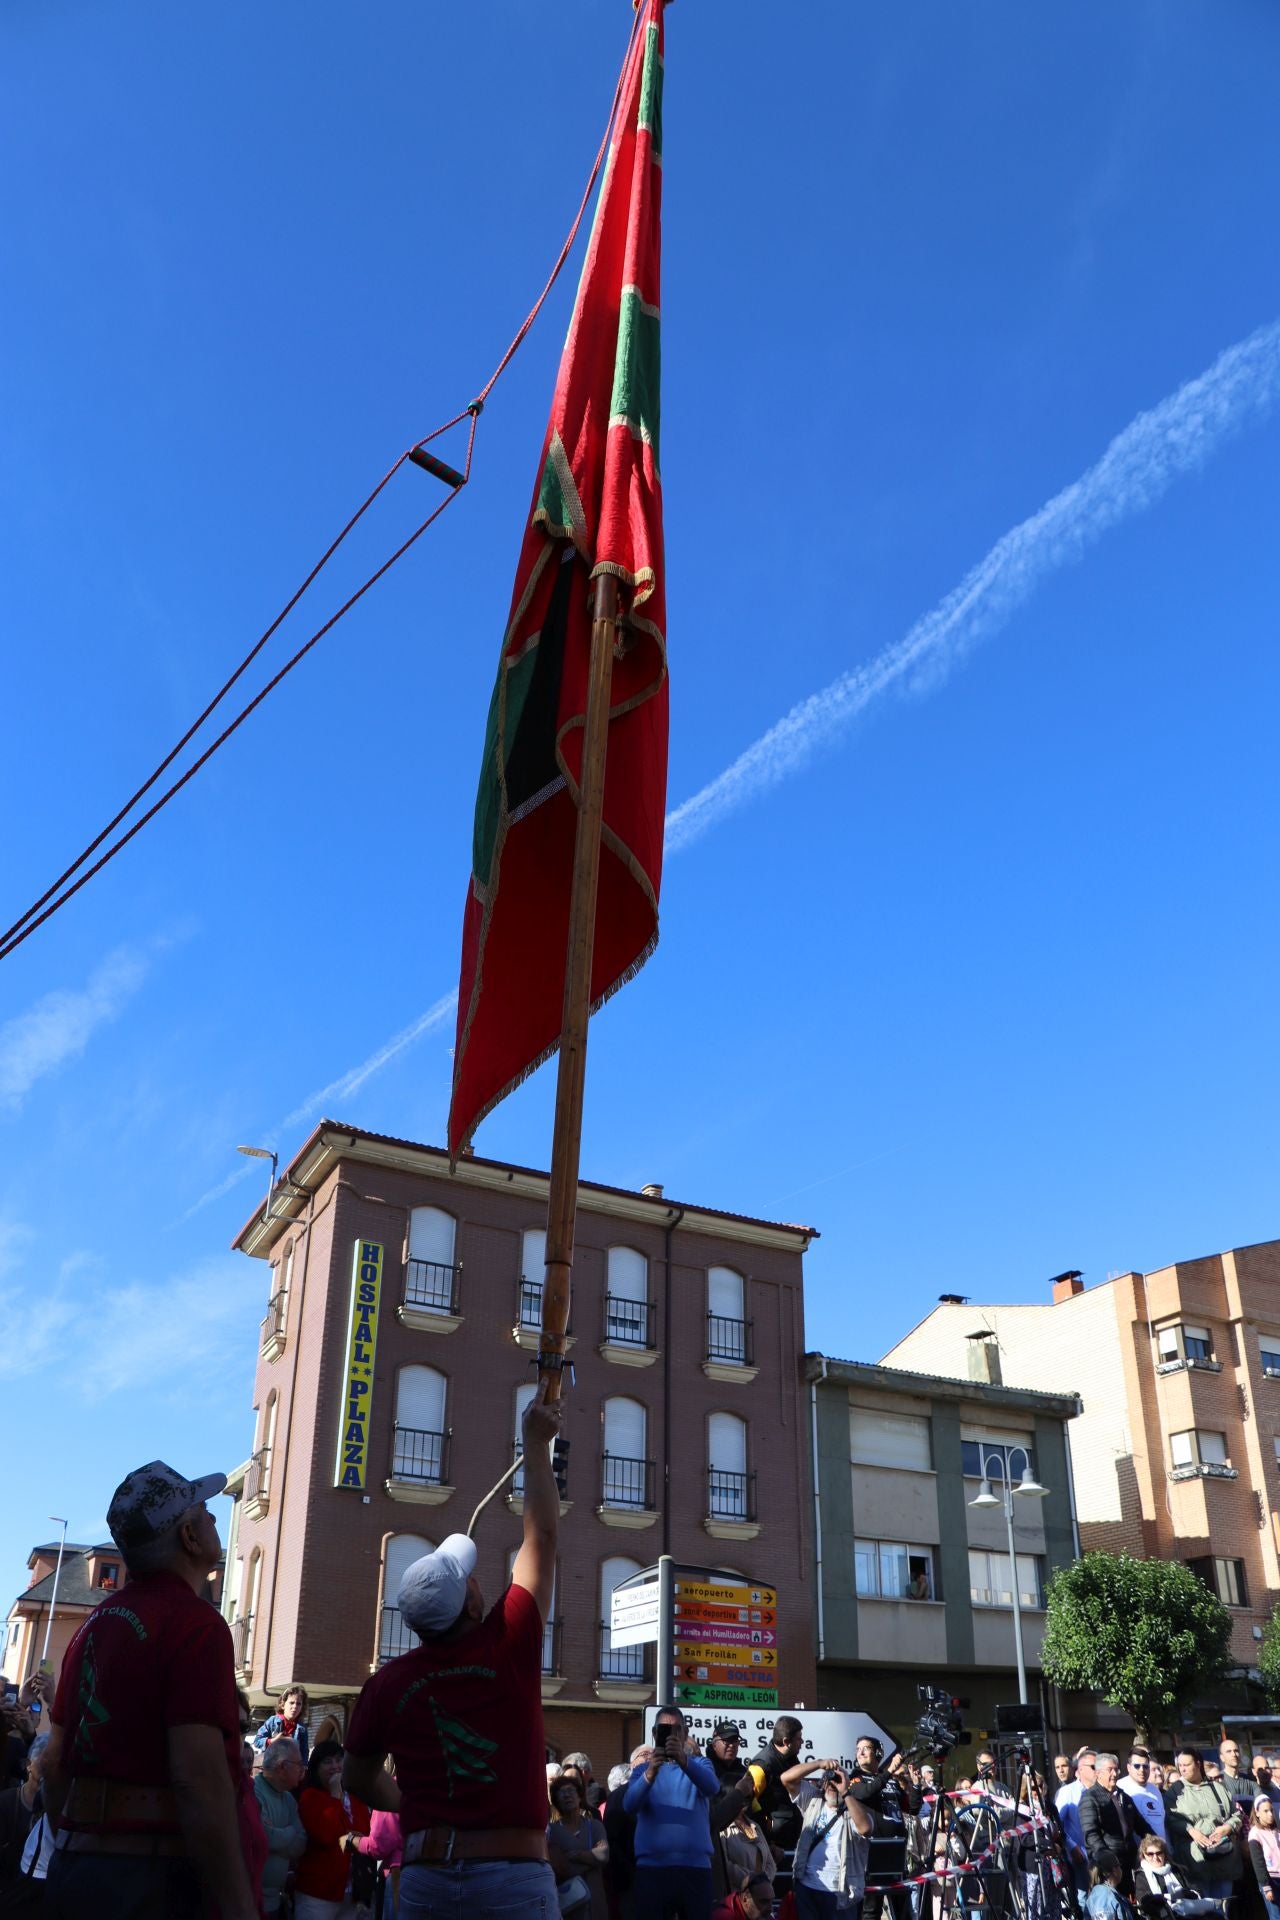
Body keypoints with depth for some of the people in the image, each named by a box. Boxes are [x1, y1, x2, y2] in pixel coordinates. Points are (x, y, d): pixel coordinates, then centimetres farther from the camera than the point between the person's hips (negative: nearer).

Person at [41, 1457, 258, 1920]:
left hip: (75, 1865, 8)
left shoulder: (96, 1622, 11)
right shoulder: (195, 1622, -15)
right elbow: (199, 1778, -22)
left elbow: (55, 1763, 16)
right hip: (152, 1876, -8)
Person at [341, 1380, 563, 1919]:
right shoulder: (508, 1649, -9)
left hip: (425, 1875, 2)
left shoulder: (388, 1683, -3)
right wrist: (537, 1443, 7)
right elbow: (541, 1537, 1)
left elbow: (357, 1775, 14)